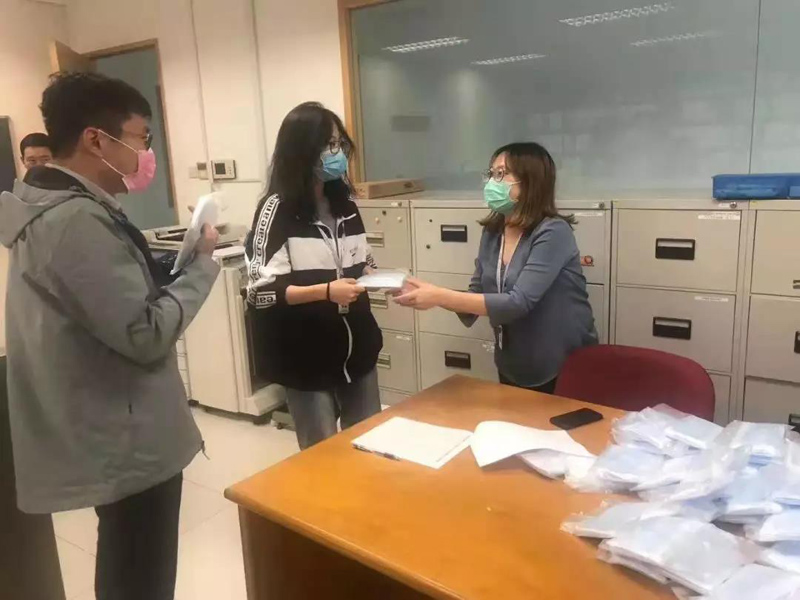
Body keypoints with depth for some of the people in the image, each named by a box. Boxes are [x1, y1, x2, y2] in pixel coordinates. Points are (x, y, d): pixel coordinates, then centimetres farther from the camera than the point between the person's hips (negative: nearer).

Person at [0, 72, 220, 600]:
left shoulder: (49, 207, 8)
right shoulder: (79, 220, -25)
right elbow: (147, 334, -25)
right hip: (127, 440, -10)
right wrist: (203, 262, -14)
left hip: (109, 432, 10)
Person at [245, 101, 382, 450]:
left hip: (357, 349, 6)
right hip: (307, 359, -6)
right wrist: (326, 291, -24)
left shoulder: (345, 205, 9)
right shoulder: (278, 209, -11)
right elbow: (260, 291, -17)